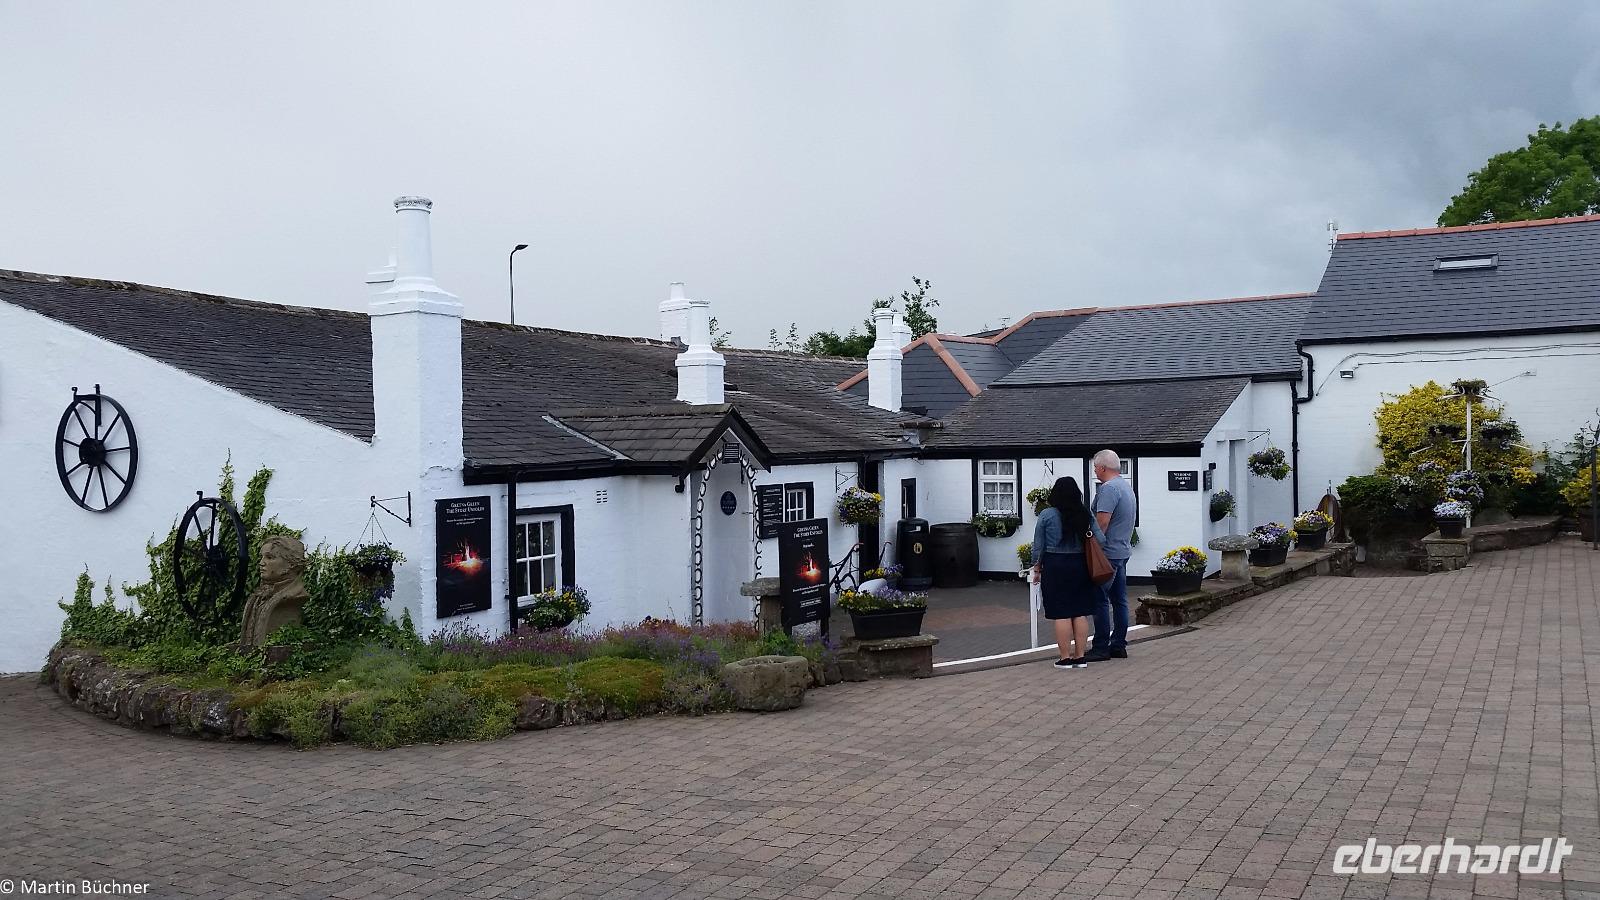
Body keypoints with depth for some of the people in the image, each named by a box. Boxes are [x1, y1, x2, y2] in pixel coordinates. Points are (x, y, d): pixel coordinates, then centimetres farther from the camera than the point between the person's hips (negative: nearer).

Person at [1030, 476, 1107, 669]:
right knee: (1080, 613, 9)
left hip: (1055, 567, -3)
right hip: (1080, 567, 3)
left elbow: (1038, 546, -2)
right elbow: (1100, 540, 0)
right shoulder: (1086, 515, 2)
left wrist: (1037, 568, 8)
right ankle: (1080, 657, 12)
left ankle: (1065, 658, 2)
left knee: (1061, 614, 0)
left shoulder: (1047, 515, -6)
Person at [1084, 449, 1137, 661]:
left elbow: (1102, 521, -23)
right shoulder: (1127, 486, 16)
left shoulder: (1109, 488, -16)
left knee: (1100, 600, -5)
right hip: (1123, 550, 10)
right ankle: (1119, 645, 16)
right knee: (1119, 600, 12)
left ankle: (1101, 648, -3)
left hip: (1108, 552, -10)